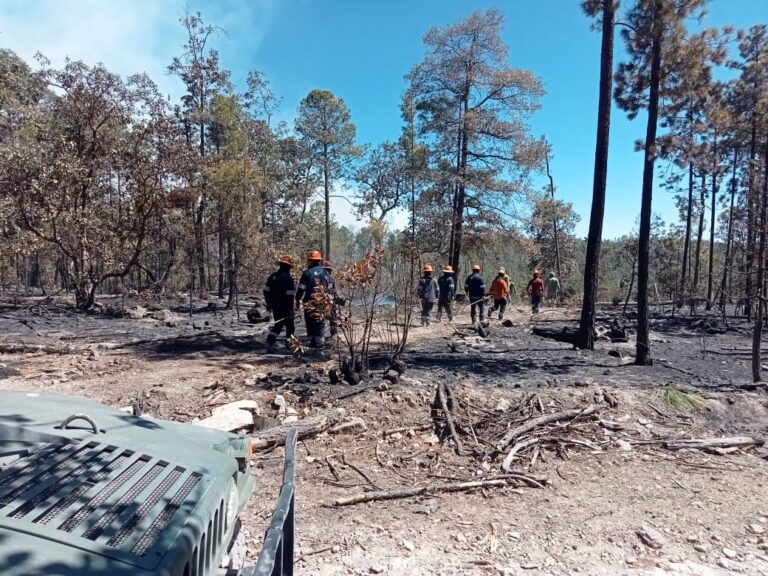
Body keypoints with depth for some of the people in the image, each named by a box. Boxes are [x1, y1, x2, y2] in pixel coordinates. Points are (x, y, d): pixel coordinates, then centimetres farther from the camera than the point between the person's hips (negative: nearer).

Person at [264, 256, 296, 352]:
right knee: (289, 325, 11)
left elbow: (266, 291, 9)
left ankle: (270, 341, 5)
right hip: (285, 307, -6)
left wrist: (268, 304, 17)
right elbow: (290, 295, -17)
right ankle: (289, 343, 18)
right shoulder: (288, 279, -15)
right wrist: (291, 308, -12)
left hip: (275, 306, 6)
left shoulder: (272, 276, 6)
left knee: (278, 324, 17)